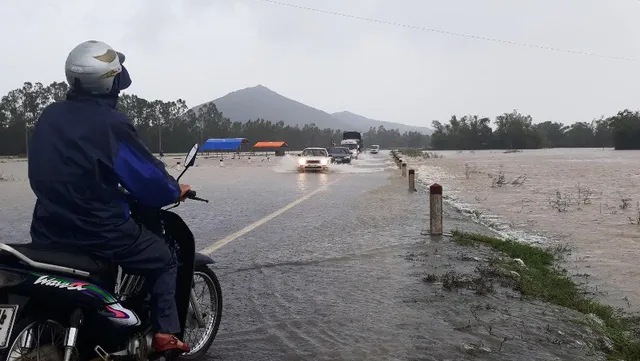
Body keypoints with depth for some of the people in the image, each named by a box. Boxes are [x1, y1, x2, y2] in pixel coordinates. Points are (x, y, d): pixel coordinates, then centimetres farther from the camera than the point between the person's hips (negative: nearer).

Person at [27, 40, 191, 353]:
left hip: (48, 229, 7)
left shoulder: (49, 116, 3)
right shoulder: (111, 124, -19)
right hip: (98, 230, -7)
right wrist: (176, 190, 6)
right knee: (164, 260, 13)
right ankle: (165, 335, 8)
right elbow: (148, 181, -15)